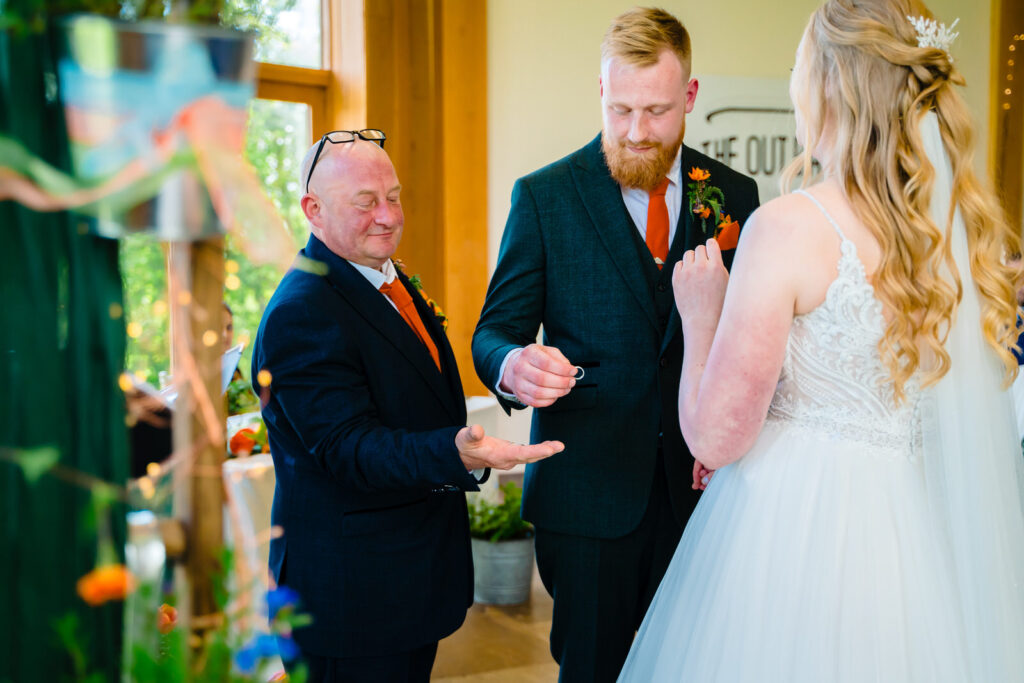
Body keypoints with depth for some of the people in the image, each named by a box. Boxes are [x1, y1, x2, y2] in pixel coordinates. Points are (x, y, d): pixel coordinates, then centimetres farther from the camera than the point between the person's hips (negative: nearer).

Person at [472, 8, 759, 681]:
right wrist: (513, 365, -27)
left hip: (701, 482, 2)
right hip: (588, 490, -2)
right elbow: (496, 329, -3)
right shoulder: (544, 195, -3)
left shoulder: (734, 193, 5)